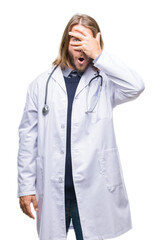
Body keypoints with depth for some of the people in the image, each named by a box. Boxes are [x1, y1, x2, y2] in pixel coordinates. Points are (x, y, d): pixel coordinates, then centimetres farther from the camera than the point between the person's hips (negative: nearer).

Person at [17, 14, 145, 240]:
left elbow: (136, 87, -20)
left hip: (92, 190, -1)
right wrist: (26, 187, 0)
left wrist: (99, 55, -20)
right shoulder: (42, 83, 3)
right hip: (51, 190, 1)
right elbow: (28, 136, 3)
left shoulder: (104, 82, 0)